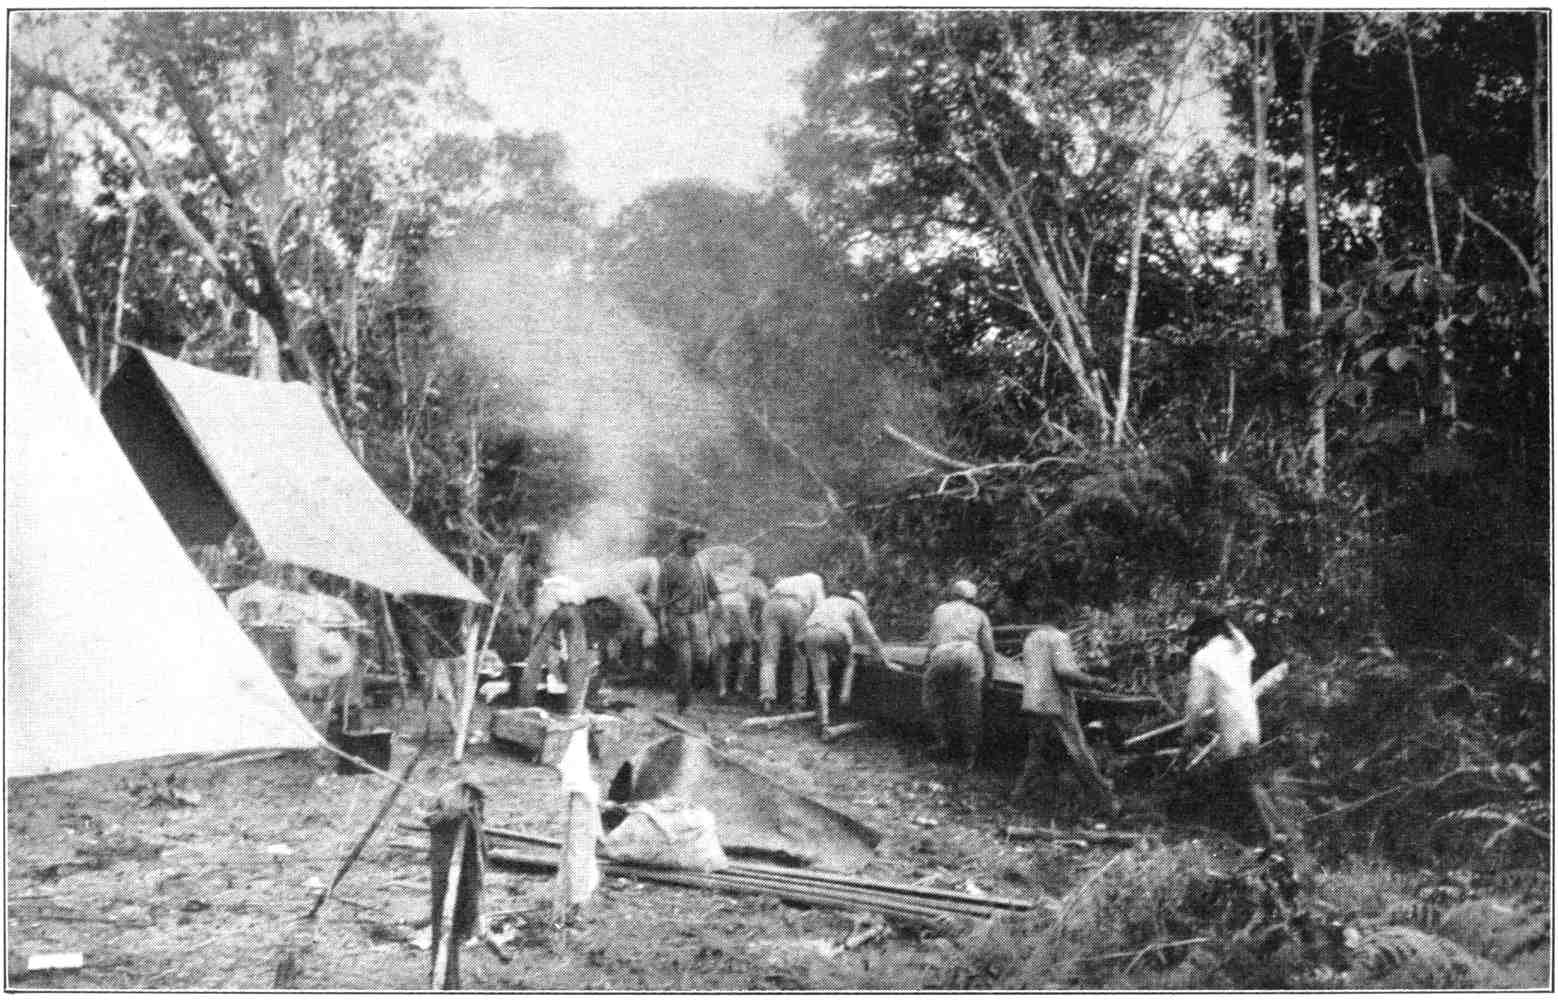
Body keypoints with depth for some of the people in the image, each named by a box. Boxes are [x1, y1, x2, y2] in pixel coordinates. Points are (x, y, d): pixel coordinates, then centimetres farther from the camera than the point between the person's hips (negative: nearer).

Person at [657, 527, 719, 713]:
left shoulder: (700, 562, 7)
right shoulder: (668, 563, -7)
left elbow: (712, 590, 15)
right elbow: (663, 595, -6)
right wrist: (664, 624, -9)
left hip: (699, 615, 4)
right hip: (678, 616, -4)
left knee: (702, 660, -5)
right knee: (684, 661, -5)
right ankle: (683, 701, 9)